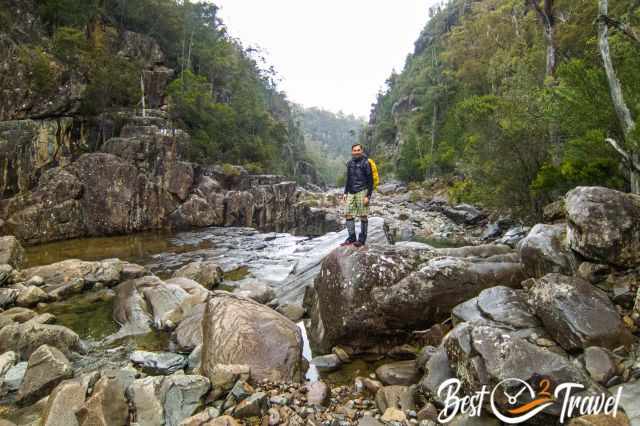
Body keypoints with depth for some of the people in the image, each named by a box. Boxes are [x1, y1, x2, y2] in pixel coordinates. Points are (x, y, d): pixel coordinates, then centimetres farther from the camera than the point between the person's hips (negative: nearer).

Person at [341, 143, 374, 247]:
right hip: (351, 192, 6)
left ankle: (362, 239, 5)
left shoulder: (366, 163, -4)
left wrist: (368, 196, -11)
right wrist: (345, 192, 16)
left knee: (363, 216, -3)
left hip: (362, 192, -6)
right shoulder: (350, 163, 13)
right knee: (348, 214, 3)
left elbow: (370, 180, -6)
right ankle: (351, 237, 11)